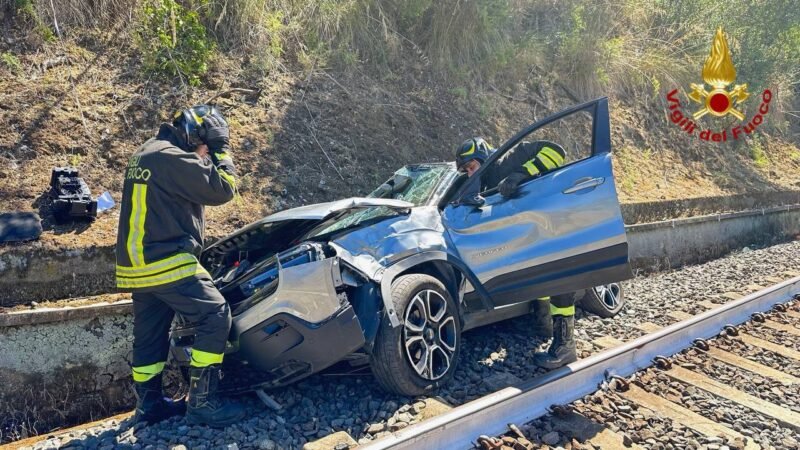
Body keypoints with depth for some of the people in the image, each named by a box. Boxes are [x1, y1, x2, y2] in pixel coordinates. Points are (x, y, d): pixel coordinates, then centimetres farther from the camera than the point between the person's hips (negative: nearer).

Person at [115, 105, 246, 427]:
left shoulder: (146, 153, 18)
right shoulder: (172, 157, -15)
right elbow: (221, 190, -14)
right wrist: (221, 152, -2)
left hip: (139, 263, 11)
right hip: (167, 262, -11)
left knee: (149, 334, 16)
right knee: (215, 316, -10)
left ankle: (149, 403, 27)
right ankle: (202, 401, -7)